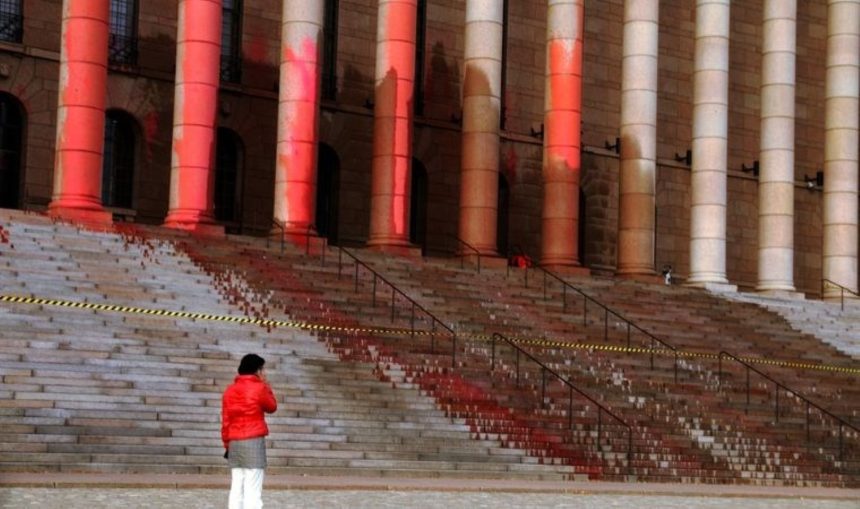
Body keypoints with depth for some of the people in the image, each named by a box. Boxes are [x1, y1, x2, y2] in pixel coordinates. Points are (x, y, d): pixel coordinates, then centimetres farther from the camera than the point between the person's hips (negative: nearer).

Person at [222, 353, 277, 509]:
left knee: (237, 487, 8)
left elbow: (225, 420, 10)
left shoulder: (230, 390, 9)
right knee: (253, 489, -7)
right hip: (253, 442, -6)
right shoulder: (258, 388, -7)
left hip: (234, 443, 6)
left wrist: (227, 444, 17)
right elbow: (272, 407, 10)